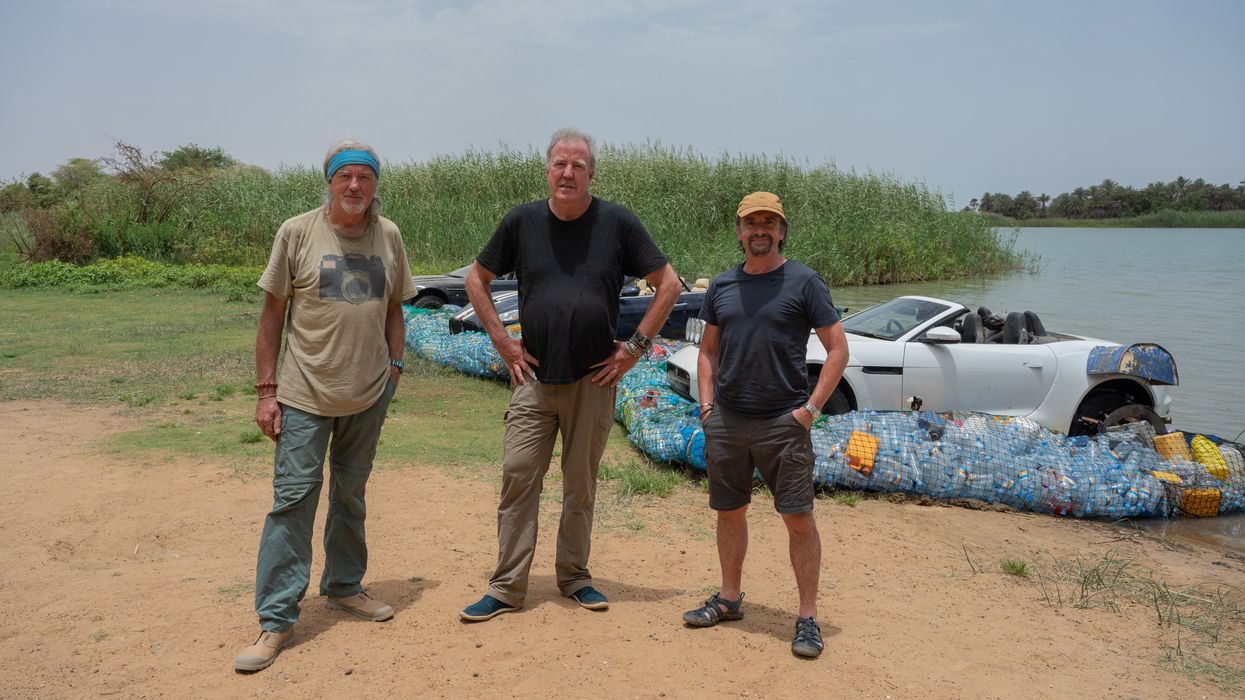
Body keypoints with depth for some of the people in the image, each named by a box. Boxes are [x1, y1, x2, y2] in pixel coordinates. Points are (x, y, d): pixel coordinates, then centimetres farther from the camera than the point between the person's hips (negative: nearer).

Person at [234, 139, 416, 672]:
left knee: (350, 496, 16)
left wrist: (395, 367, 5)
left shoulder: (388, 236, 3)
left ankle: (343, 587, 34)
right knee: (293, 498, -3)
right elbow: (272, 314, -3)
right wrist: (266, 390, -5)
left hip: (369, 396, 3)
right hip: (305, 395, -3)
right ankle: (276, 618, 6)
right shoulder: (297, 233, -6)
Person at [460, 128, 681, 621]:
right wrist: (501, 340, 3)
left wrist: (635, 346, -3)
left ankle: (574, 577, 26)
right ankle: (507, 588, 9)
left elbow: (668, 284, 2)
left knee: (581, 484, 10)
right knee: (518, 476, -1)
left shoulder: (618, 223, -2)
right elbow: (477, 279, 13)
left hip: (593, 378, -1)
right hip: (534, 376, 1)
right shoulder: (522, 222, 2)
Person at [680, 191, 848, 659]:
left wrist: (811, 407, -10)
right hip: (726, 422, 5)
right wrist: (707, 403, 6)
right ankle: (729, 598, 32)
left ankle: (808, 618, 11)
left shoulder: (803, 282, -3)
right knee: (729, 512, 14)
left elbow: (838, 349, -3)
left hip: (783, 423, -4)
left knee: (798, 518, -2)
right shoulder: (721, 286, 10)